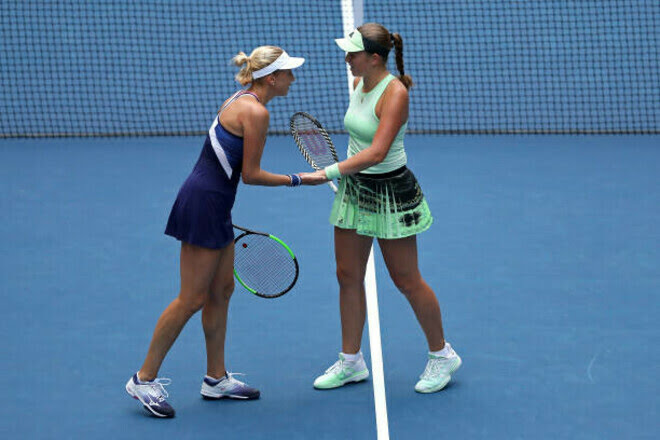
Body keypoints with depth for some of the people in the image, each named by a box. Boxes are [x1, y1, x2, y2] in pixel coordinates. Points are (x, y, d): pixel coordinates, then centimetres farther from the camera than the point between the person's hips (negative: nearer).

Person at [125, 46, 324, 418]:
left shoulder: (241, 101, 13)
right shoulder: (256, 112, -17)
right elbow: (251, 174, -15)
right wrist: (298, 180, -6)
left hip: (212, 205, 10)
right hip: (205, 204, -10)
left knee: (222, 290, 15)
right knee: (192, 299, -4)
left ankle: (216, 379, 23)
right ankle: (144, 380, 3)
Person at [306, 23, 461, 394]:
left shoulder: (394, 93, -22)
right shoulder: (359, 84, 3)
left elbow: (377, 153, -31)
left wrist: (331, 172, -31)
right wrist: (343, 176, 17)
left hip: (391, 193, -8)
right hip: (354, 189, 8)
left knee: (406, 280, 2)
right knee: (348, 276, 10)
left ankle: (442, 355, 20)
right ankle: (351, 361, 21)